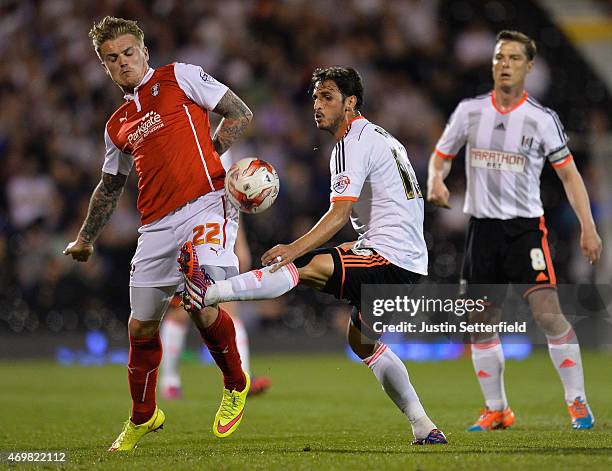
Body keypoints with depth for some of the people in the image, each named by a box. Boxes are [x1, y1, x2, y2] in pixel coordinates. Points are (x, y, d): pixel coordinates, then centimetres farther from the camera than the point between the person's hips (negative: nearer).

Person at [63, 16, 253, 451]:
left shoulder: (180, 77, 8)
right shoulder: (118, 126, 23)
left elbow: (240, 115, 6)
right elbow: (110, 187, 35)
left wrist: (206, 155, -1)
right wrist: (86, 238, 34)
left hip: (206, 206, -6)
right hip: (157, 226, 6)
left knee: (203, 308, -22)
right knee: (141, 326, 7)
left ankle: (236, 387, 6)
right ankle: (143, 417, 29)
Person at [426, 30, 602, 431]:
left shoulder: (542, 119, -3)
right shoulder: (469, 111, 4)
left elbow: (569, 173, 0)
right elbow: (442, 155, 16)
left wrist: (588, 227, -8)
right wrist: (436, 179, -7)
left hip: (526, 227, -3)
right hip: (482, 227, 3)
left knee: (548, 312, -16)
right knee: (481, 323, 4)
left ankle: (578, 402, -7)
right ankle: (496, 410, 17)